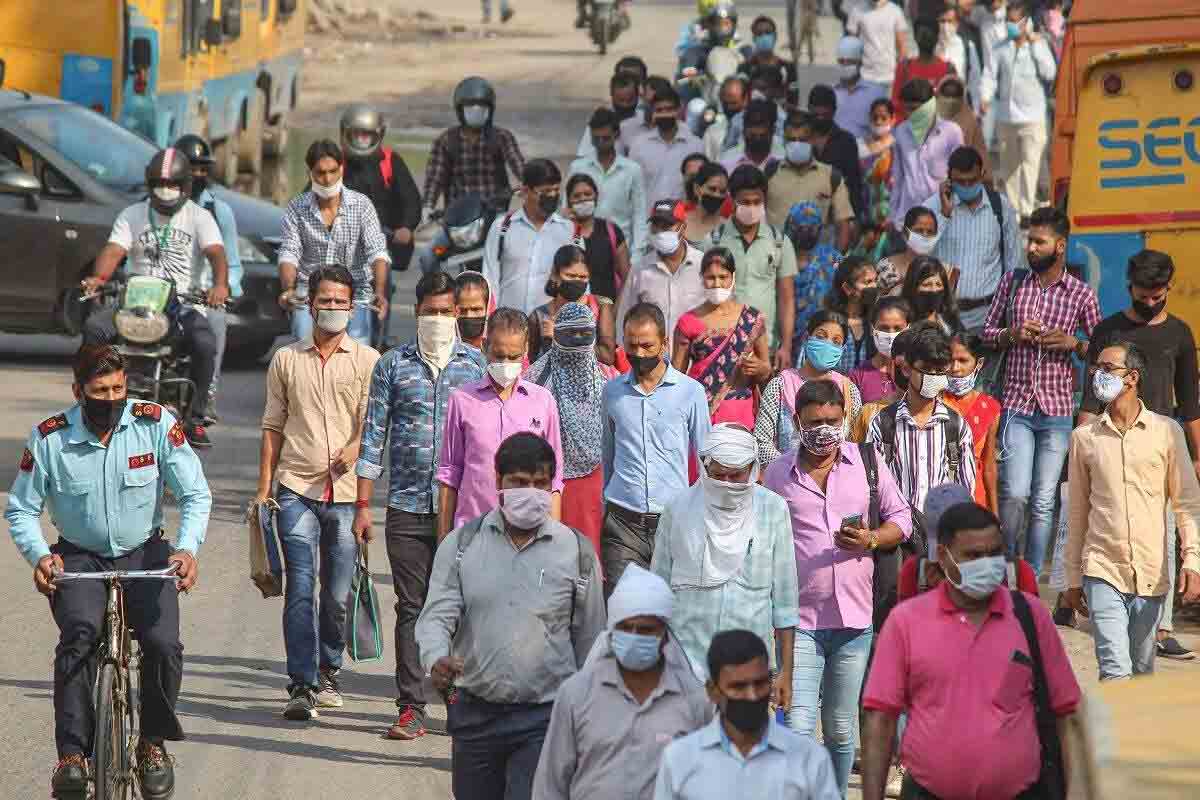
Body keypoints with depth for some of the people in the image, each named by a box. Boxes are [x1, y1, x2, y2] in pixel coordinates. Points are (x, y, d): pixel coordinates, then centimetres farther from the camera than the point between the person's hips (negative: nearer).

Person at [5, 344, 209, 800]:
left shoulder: (156, 424, -11)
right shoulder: (50, 438, -11)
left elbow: (195, 494, -7)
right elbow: (21, 510, -2)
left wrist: (187, 548, -24)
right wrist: (39, 555, -21)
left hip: (144, 556, 1)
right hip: (79, 558, 0)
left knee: (163, 643, -23)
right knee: (79, 635, -30)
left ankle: (153, 744, 1)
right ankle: (72, 754, -27)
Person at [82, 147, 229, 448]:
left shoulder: (199, 217, 6)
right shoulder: (132, 216, 11)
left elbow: (216, 252, -10)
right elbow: (113, 251, -4)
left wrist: (220, 285, -33)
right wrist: (98, 278, -27)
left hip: (184, 304, -2)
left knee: (205, 343, -32)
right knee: (94, 327, -25)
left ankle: (194, 419, -15)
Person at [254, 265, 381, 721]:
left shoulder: (367, 361, 6)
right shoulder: (286, 360, 11)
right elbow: (273, 427, 14)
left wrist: (356, 446, -20)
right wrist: (264, 487, 8)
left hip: (346, 493, 0)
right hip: (297, 490, 0)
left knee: (338, 593, 6)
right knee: (300, 588, -9)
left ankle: (328, 672, 24)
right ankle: (302, 685, -10)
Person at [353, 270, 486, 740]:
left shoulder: (476, 364, 7)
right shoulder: (393, 365, 7)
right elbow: (375, 433, 8)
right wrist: (362, 503, 3)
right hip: (407, 508, 0)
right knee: (411, 608, 1)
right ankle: (411, 709, 4)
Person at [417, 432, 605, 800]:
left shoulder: (576, 552, 0)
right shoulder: (462, 545, 2)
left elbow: (589, 641, 8)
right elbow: (437, 615, -4)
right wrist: (436, 659, -27)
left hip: (545, 717, -2)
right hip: (474, 711, 3)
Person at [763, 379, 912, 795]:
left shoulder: (867, 463, 5)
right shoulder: (778, 473, 2)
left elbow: (901, 519, 11)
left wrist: (872, 539, -10)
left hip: (853, 618, 2)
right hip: (799, 620, -2)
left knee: (841, 729, 13)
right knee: (797, 729, -12)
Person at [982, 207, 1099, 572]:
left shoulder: (1081, 294, 1)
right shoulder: (1012, 282, 4)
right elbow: (987, 332, 11)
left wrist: (1073, 343, -13)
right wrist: (1013, 334, -9)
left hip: (1057, 409, 0)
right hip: (1016, 406, 0)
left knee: (1043, 501, 4)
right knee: (1015, 492, -11)